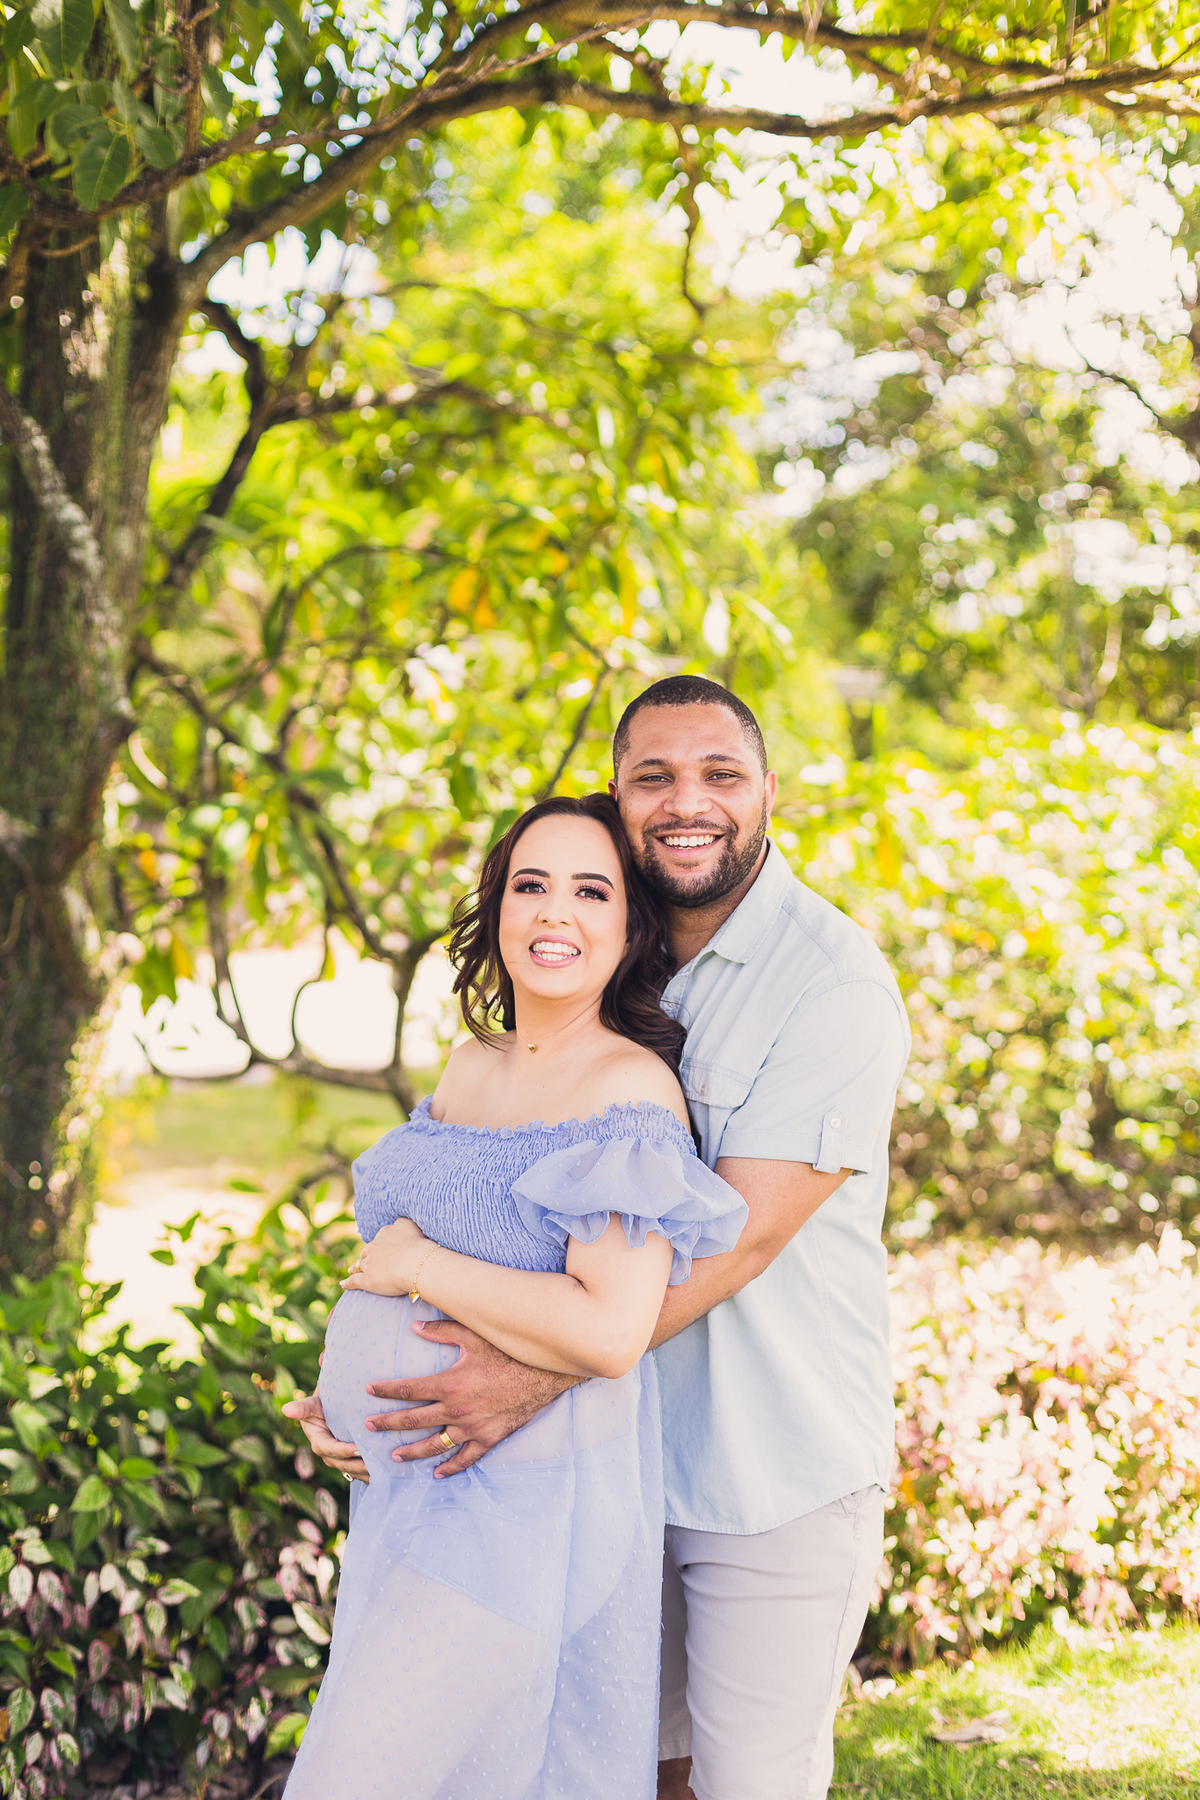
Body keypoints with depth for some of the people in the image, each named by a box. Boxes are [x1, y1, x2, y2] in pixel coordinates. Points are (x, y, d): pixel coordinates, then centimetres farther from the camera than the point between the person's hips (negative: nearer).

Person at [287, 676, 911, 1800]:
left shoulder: (834, 981, -14)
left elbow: (741, 1234, -22)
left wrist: (540, 1371, -27)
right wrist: (362, 1388, -2)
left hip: (779, 1476, -6)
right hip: (623, 1455, 6)